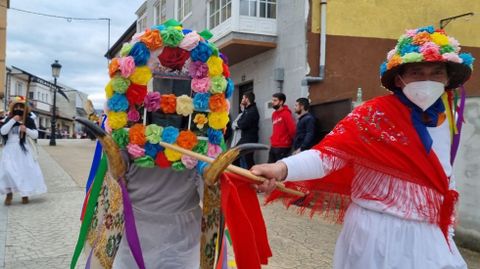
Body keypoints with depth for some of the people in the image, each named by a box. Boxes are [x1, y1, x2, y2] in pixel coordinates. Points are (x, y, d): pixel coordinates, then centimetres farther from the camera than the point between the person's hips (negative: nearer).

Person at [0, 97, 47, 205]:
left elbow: (35, 135, -1)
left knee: (26, 170, -1)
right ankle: (9, 192, 4)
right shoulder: (9, 120, 4)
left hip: (24, 149, 0)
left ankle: (25, 194, 14)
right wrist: (13, 120, -17)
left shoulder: (29, 121, 2)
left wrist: (26, 130, -18)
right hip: (10, 149, 0)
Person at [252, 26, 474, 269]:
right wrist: (282, 168, -46)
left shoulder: (444, 118, 4)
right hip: (378, 231, -6)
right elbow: (331, 151, -29)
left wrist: (446, 230, 18)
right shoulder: (376, 114, -17)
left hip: (427, 235, 7)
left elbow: (442, 179, 14)